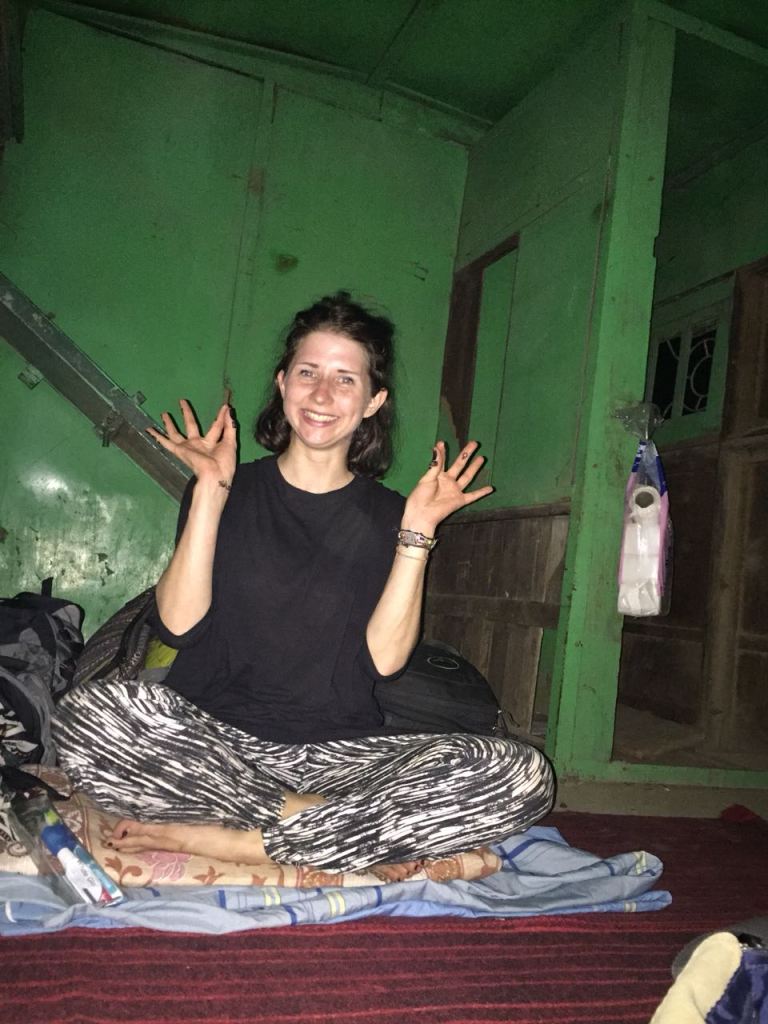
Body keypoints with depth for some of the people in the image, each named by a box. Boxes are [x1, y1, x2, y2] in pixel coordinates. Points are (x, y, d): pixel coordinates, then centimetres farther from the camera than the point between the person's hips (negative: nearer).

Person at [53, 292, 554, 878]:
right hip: (215, 741, 0)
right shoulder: (232, 492, 7)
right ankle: (359, 839, -18)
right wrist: (210, 491, -7)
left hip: (340, 756, 1)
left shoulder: (388, 513, 6)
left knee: (522, 775, -24)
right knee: (87, 716, -32)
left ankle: (224, 839, -20)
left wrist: (417, 531, -10)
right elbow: (179, 625, -7)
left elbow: (384, 659, -6)